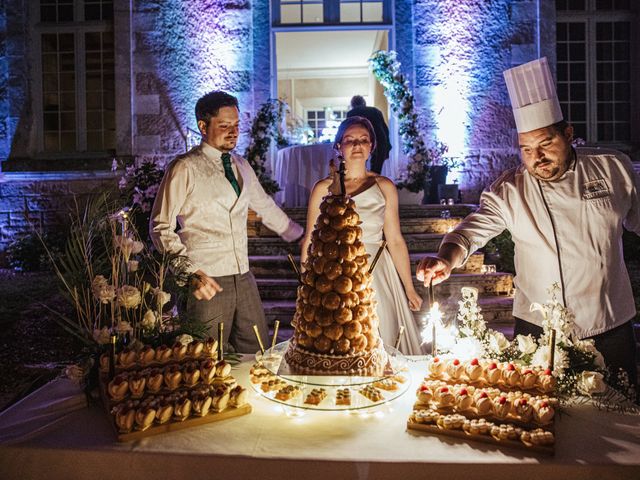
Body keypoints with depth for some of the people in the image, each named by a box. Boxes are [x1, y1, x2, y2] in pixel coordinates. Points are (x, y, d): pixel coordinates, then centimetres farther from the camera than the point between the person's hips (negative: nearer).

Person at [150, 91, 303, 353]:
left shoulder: (241, 166, 12)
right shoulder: (185, 169, -8)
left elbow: (265, 206, 26)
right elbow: (161, 227, -8)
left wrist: (300, 235, 33)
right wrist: (191, 272, -17)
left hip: (244, 277, 6)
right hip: (208, 282, -6)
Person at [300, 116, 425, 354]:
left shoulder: (385, 187, 2)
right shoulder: (323, 188, 1)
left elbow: (395, 240, 3)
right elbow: (310, 241, 4)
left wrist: (410, 289, 3)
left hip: (376, 275, 1)